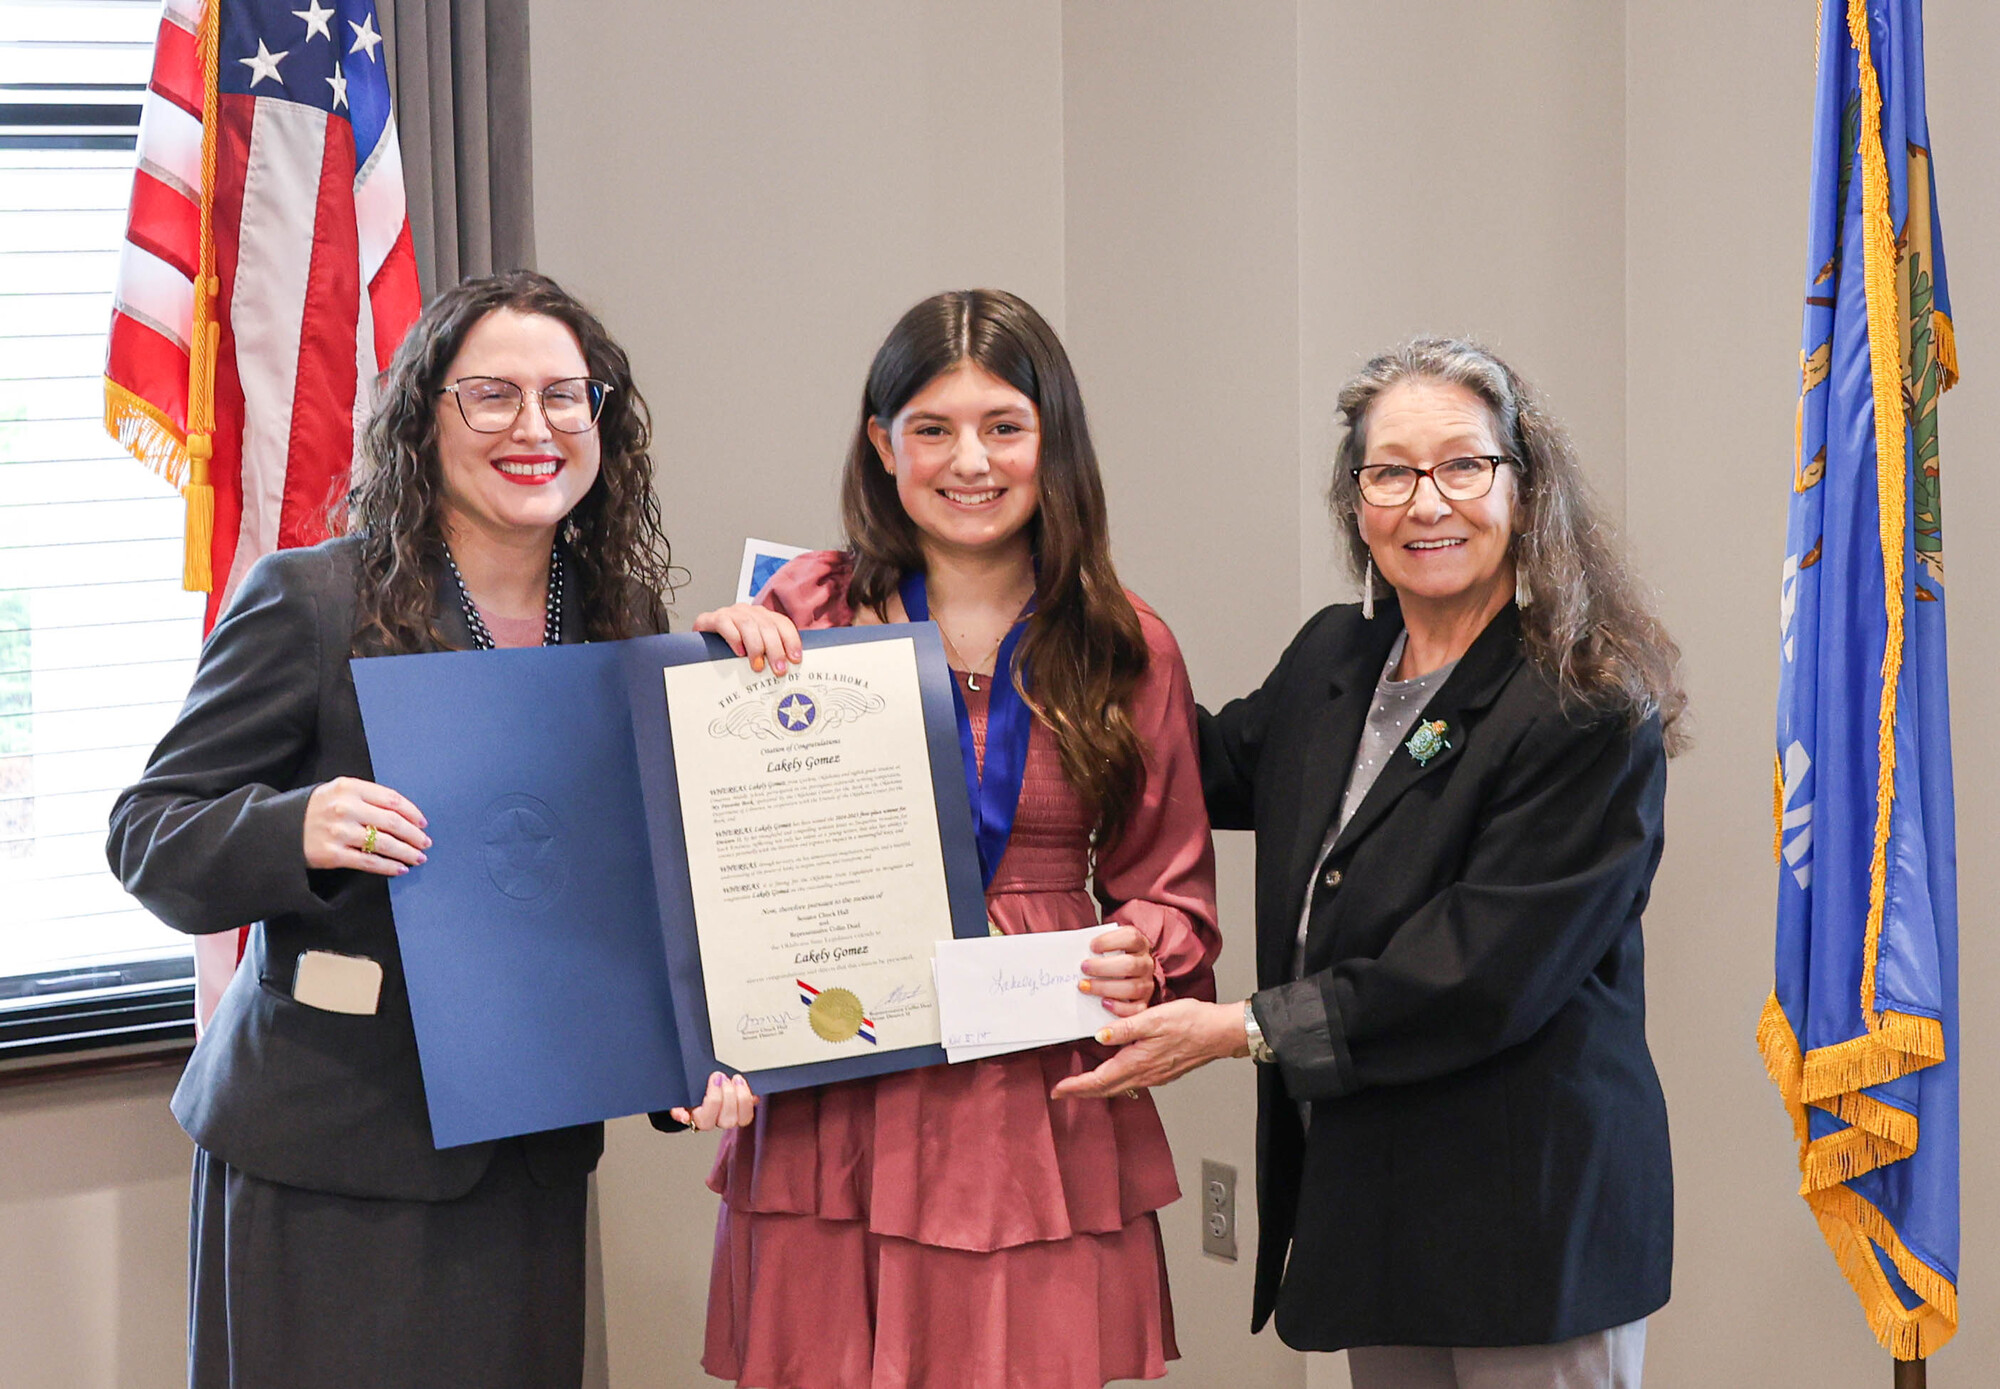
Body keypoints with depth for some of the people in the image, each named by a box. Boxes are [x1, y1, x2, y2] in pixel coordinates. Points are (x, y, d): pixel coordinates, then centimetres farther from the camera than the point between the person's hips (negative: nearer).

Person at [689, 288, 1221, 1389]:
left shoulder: (1126, 649, 9)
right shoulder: (807, 612, 3)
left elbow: (1169, 888, 14)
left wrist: (1139, 960, -8)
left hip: (1041, 1122, 1)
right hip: (833, 1121, -1)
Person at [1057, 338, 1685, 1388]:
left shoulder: (1591, 713, -15)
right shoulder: (1332, 659, 8)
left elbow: (1482, 976, -19)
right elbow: (1214, 766, 28)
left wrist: (1239, 1029, -17)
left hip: (1531, 1220, -7)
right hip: (1359, 1192, 7)